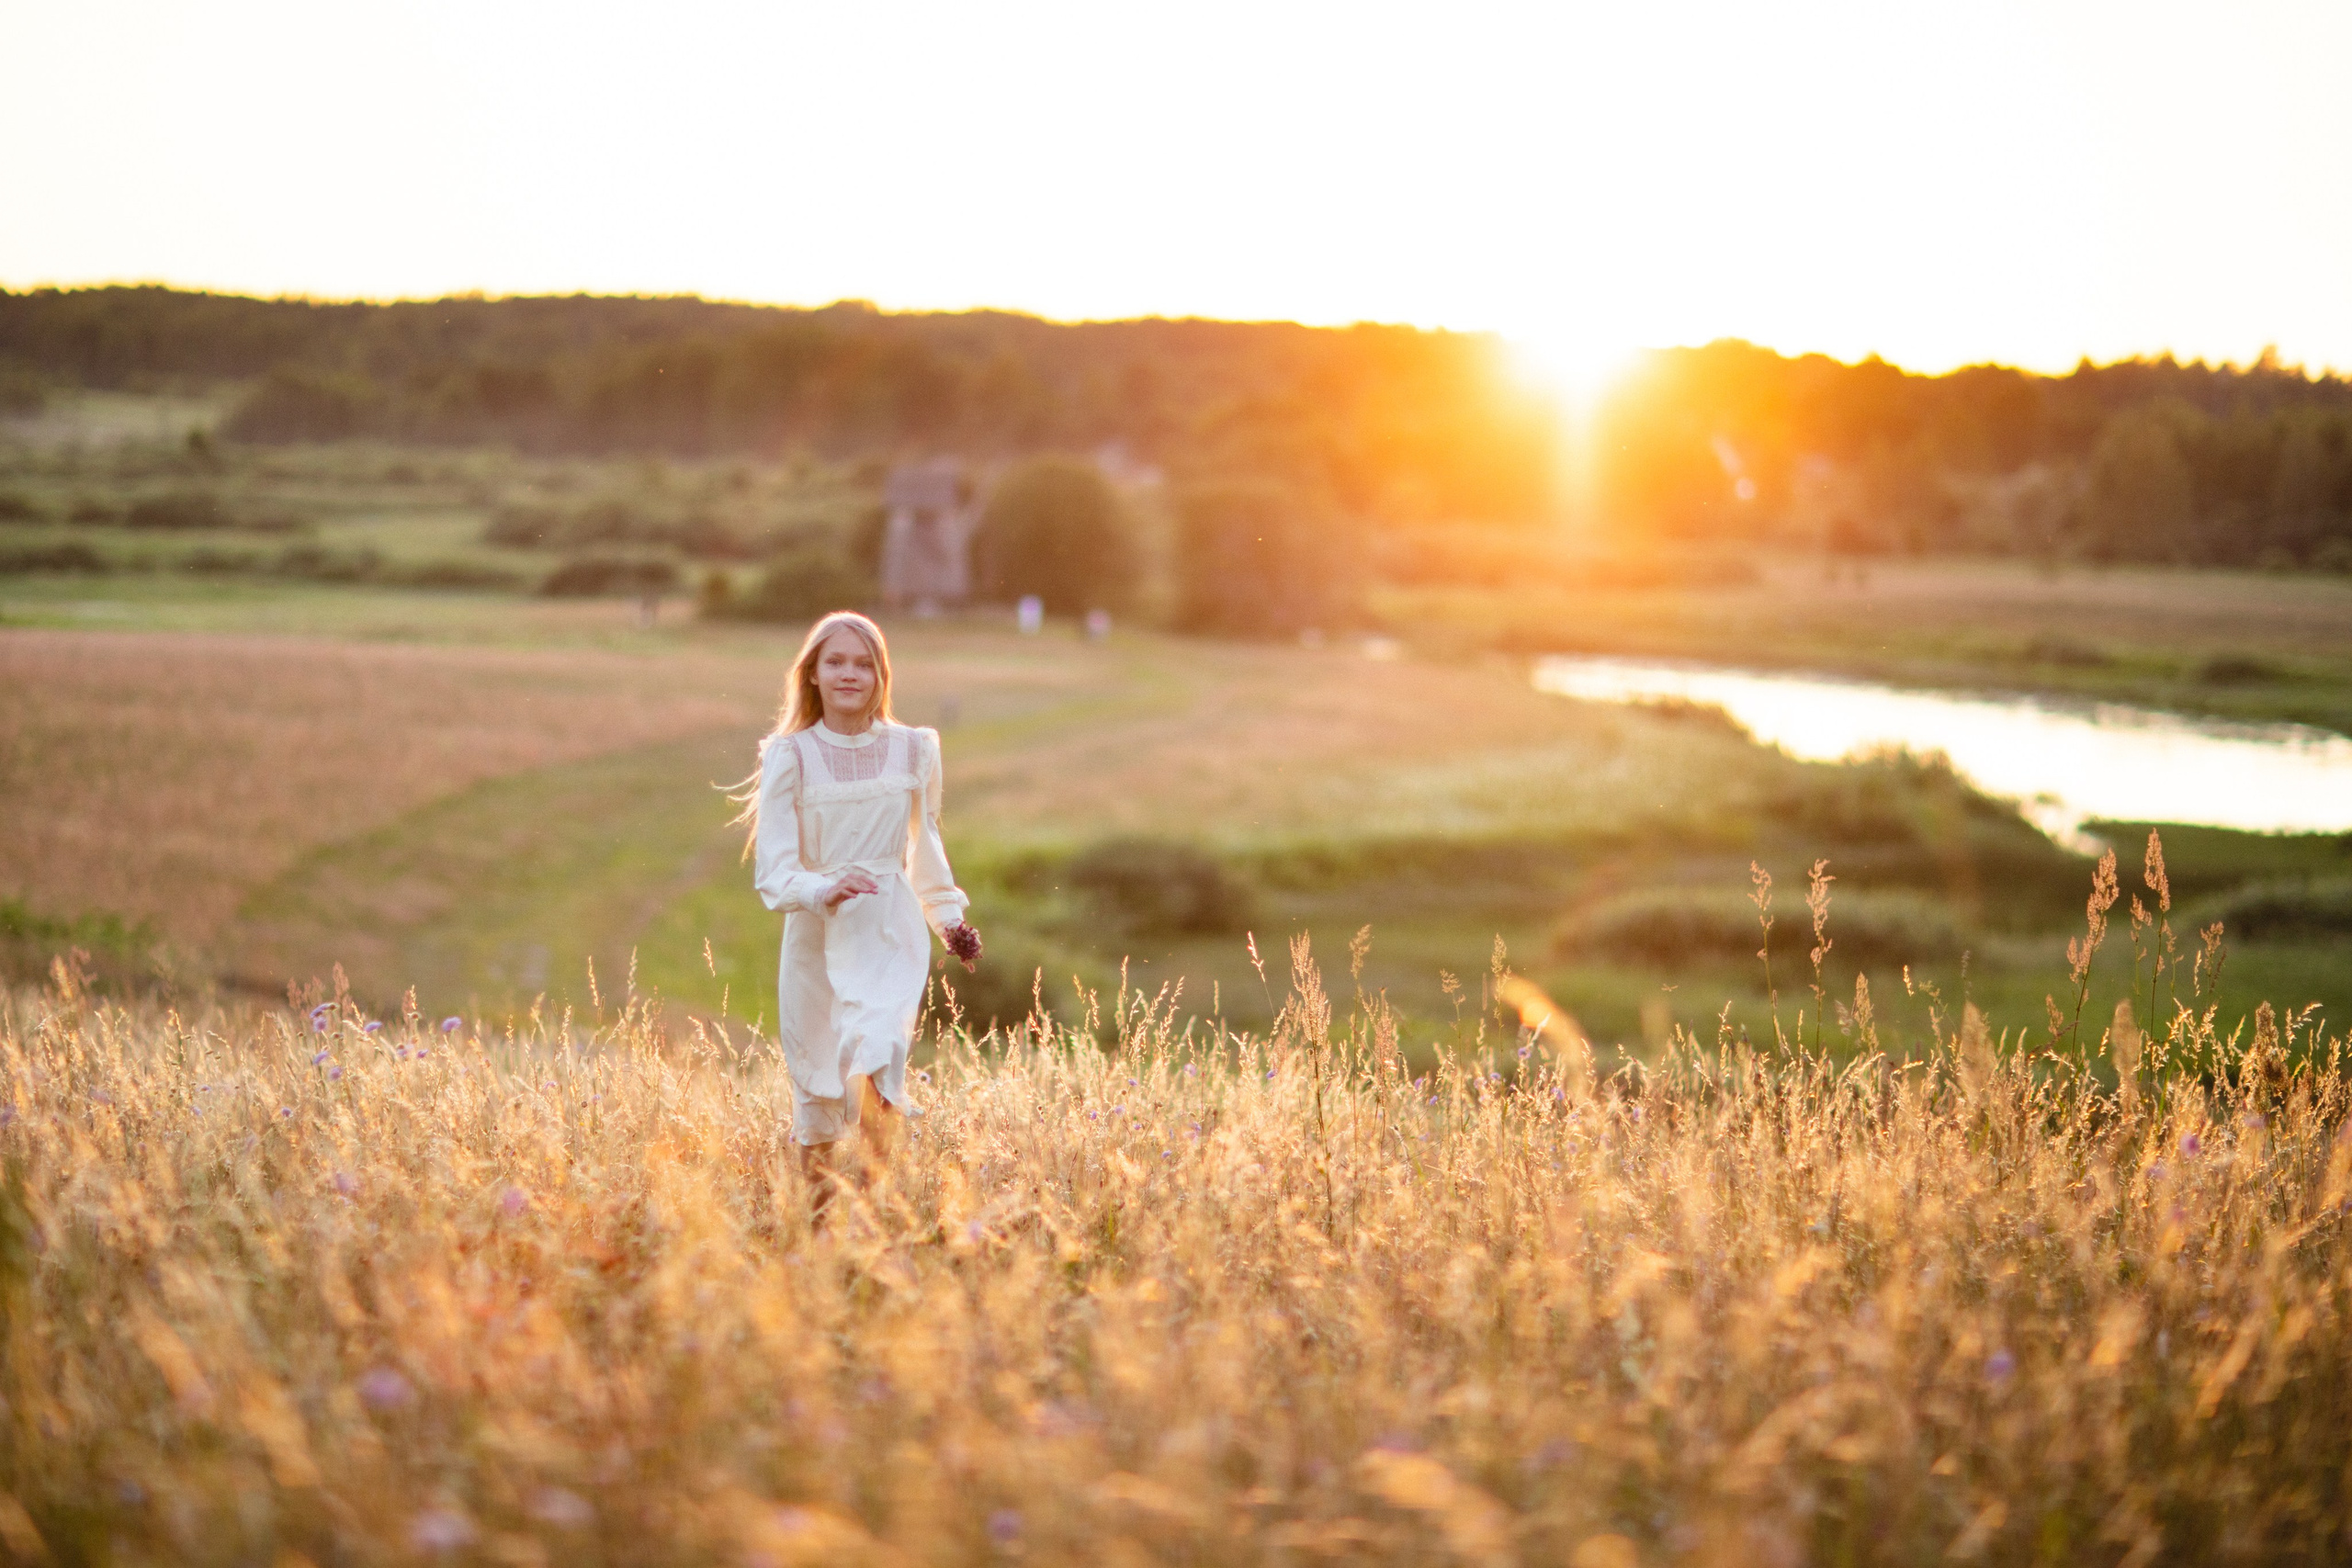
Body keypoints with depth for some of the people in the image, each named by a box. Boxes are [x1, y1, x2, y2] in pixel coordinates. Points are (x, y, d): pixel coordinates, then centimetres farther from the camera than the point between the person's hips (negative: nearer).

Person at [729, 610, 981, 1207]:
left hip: (890, 931, 0)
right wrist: (825, 890, -26)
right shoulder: (790, 757, -3)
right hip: (814, 933, 0)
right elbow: (773, 873, -8)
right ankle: (819, 1214, 23)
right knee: (814, 1079, 6)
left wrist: (950, 916, 18)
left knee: (874, 1049, -24)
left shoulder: (913, 751, 5)